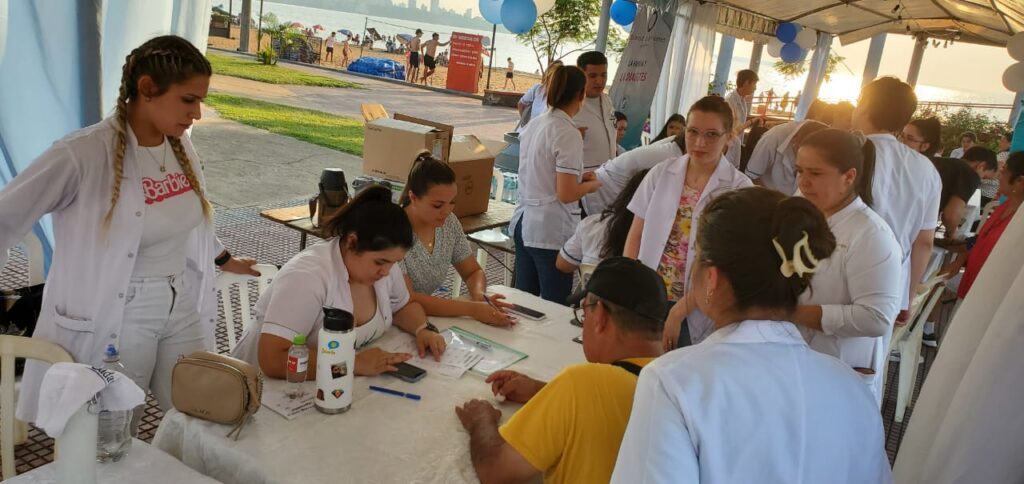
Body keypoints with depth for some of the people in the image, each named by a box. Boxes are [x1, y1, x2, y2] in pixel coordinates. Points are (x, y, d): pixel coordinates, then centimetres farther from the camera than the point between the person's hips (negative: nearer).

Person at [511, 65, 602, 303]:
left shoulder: (533, 125, 8)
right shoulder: (568, 134, -16)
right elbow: (566, 194, -19)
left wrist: (578, 176, 14)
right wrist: (592, 184, -1)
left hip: (523, 222, 8)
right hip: (551, 231, -8)